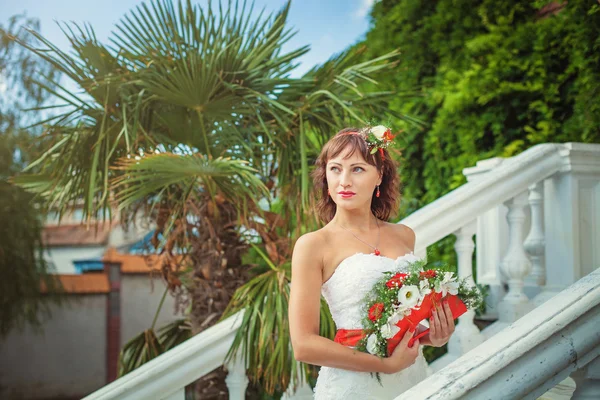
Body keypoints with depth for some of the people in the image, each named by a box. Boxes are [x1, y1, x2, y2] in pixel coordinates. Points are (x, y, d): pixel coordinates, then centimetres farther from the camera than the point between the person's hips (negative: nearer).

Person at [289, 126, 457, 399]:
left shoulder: (404, 236, 4)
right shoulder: (314, 245, -10)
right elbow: (303, 345, -15)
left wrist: (434, 336, -1)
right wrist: (387, 364, -17)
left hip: (413, 375, 5)